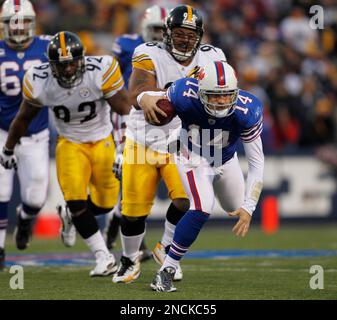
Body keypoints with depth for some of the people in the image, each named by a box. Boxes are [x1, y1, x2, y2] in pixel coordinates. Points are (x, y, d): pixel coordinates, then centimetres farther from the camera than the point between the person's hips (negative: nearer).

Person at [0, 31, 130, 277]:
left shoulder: (101, 71, -27)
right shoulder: (39, 81, -18)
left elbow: (125, 111, -19)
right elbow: (24, 118, 0)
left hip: (103, 141, 0)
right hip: (70, 144, 0)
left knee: (105, 204, 7)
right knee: (76, 202, -14)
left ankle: (73, 213, 40)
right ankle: (104, 257, -1)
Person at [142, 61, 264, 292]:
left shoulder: (246, 112, -36)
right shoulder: (185, 97, -38)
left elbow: (257, 162, -29)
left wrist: (249, 207, -33)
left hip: (226, 160, 3)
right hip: (194, 158, -3)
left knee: (237, 209, 22)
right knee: (202, 209, -26)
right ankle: (167, 270, -17)